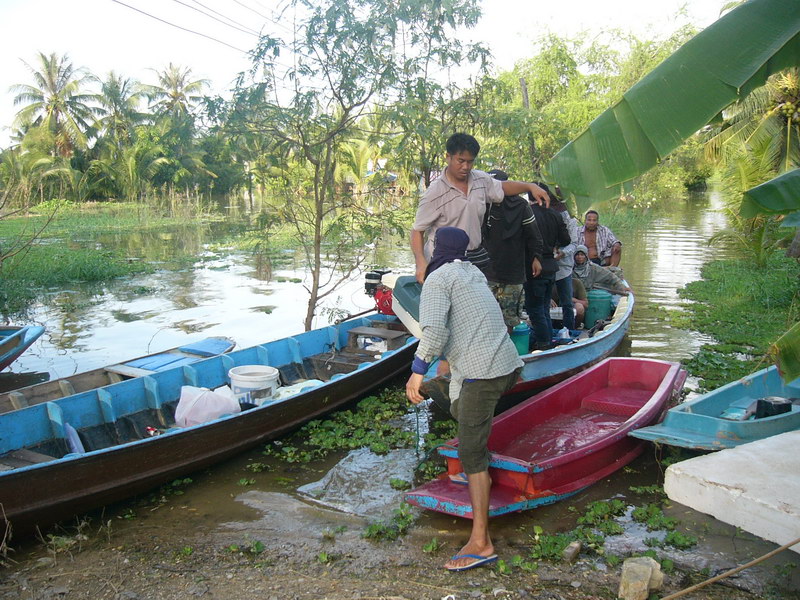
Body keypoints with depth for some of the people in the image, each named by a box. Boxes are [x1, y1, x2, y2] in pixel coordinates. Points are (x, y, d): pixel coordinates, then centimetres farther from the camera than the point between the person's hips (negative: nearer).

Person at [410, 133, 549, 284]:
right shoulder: (435, 193, -13)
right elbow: (417, 230, -9)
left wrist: (530, 186, 8)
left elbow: (502, 187, 25)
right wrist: (421, 263, -23)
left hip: (475, 257, 6)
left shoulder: (481, 179, 4)